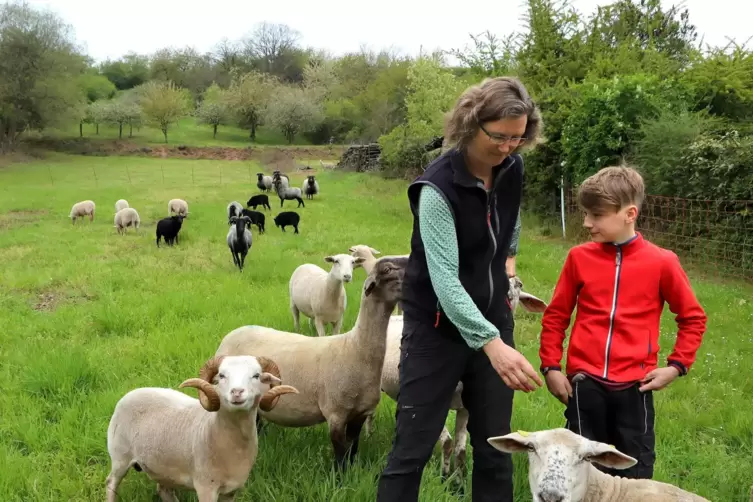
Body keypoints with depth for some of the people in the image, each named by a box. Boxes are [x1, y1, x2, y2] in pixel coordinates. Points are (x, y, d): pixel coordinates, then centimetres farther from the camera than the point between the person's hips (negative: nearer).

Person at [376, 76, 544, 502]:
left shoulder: (513, 169, -3)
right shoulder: (439, 187, -23)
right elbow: (444, 278, -33)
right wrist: (492, 343, -43)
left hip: (493, 318, 6)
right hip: (438, 326, -6)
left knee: (495, 444, 10)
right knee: (413, 445, -3)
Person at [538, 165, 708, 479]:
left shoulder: (661, 262, -5)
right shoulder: (579, 257, -1)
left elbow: (693, 318, 7)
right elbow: (555, 316, 8)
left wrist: (677, 365, -1)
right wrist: (550, 367, 3)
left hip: (634, 385, -1)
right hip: (584, 382, 1)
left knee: (634, 474, 10)